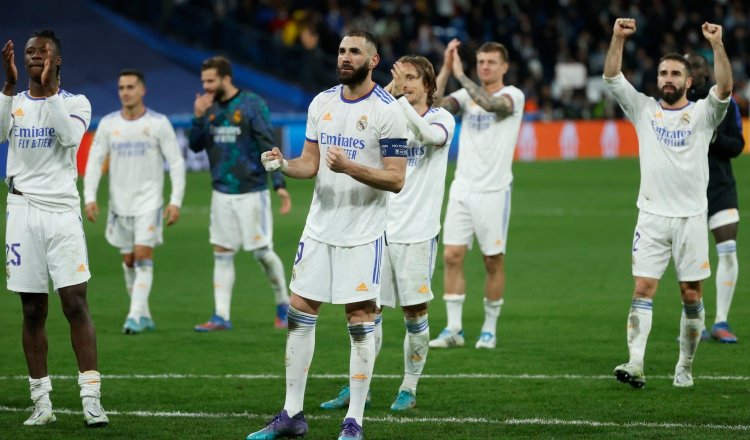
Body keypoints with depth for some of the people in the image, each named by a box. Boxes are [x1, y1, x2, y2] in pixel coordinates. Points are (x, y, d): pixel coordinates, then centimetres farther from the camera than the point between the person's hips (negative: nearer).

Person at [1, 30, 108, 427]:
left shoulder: (75, 103, 4)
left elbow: (70, 136, -17)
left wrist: (48, 88, -19)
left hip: (62, 211, -2)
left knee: (75, 304, -9)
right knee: (33, 311, 4)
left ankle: (91, 398, -11)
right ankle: (41, 402, 8)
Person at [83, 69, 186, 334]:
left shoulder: (159, 123, -6)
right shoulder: (108, 124, 2)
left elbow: (176, 162, -5)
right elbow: (94, 161, 3)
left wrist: (176, 201, -12)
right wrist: (89, 198, -7)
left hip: (149, 201, -4)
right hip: (119, 203, 4)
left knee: (143, 257, -13)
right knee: (128, 261, 7)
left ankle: (135, 317, -15)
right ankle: (144, 316, 18)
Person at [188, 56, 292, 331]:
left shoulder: (252, 105, -10)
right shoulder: (210, 108, 6)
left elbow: (269, 146, -10)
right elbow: (195, 146, 8)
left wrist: (280, 184, -16)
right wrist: (199, 117, -9)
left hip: (251, 192, -5)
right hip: (222, 193, 5)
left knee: (262, 252, -1)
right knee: (222, 254, 3)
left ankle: (283, 304, 19)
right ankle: (221, 316, 4)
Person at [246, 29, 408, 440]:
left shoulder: (387, 111, -11)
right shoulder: (322, 103, 8)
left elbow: (396, 179, -13)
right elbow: (311, 163, 13)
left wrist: (349, 166, -26)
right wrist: (284, 164, -9)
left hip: (363, 232, -6)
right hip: (320, 227, 6)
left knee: (360, 321, -3)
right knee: (299, 314, 6)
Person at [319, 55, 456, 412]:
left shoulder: (441, 118, -2)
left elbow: (431, 135, -26)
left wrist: (401, 100, -34)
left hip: (417, 232, -3)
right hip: (380, 230, 3)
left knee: (415, 313, 1)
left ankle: (409, 389, 13)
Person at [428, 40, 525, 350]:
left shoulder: (513, 96, -6)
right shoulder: (467, 94, 8)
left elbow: (490, 103, -28)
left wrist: (460, 74, -24)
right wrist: (445, 70, -14)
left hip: (493, 192, -4)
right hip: (462, 188, 4)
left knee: (493, 261, 3)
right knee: (452, 256, -2)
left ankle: (490, 329, 14)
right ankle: (453, 329, 2)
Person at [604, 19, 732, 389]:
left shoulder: (703, 113, 4)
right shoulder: (644, 110, 8)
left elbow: (724, 88, -15)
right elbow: (612, 78, -2)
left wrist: (717, 45, -28)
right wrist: (618, 39, -16)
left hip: (691, 217, -1)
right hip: (652, 216, 1)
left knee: (692, 295, 2)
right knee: (643, 288, -10)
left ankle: (685, 367, 13)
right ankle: (635, 364, -18)